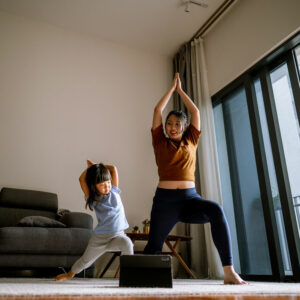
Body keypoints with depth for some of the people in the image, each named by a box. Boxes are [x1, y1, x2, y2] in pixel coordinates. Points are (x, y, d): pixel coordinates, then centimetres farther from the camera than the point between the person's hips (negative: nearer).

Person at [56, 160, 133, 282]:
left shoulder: (114, 191, -2)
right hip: (100, 237, 0)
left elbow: (113, 168, -5)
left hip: (118, 234, 0)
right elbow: (81, 179, -12)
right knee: (86, 260, 18)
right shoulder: (93, 199, -5)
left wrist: (97, 166, 4)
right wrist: (89, 167, 2)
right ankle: (70, 274, 48)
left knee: (127, 243, -34)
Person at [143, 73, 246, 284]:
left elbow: (195, 112, 16)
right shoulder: (160, 143, 12)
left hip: (190, 198, 1)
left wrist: (180, 90, 26)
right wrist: (172, 88, 21)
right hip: (165, 199, 0)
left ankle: (229, 271, -30)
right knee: (153, 246, -3)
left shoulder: (191, 141, 15)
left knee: (216, 210, -30)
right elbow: (158, 110, 11)